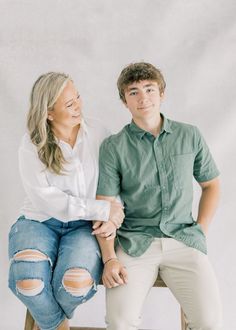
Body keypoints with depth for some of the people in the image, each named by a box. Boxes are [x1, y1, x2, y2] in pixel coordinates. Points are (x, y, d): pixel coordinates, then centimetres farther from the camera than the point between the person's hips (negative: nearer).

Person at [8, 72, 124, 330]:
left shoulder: (98, 134, 0)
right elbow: (46, 199, -14)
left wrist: (112, 217, -17)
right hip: (39, 222, 0)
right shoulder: (31, 145, -6)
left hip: (85, 226, 1)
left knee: (75, 283, -29)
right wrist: (101, 209, -20)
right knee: (28, 281, -30)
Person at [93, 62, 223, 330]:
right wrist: (109, 258, -12)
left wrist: (201, 230, 7)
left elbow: (211, 185, 18)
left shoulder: (190, 136, 7)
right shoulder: (113, 147, 1)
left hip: (184, 240, 2)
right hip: (134, 242, -1)